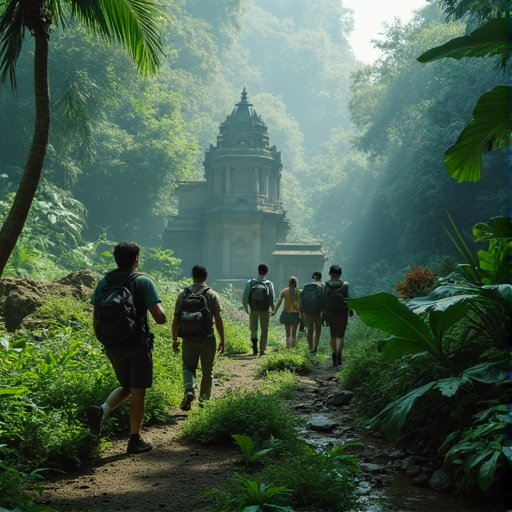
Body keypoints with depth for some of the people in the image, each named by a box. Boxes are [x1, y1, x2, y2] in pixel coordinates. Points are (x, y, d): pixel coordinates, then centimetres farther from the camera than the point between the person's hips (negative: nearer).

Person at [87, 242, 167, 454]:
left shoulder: (103, 283, 4)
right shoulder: (144, 282, -8)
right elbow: (160, 317, -11)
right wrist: (161, 310, 12)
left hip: (113, 346, 5)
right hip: (138, 345, -4)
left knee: (126, 387, 21)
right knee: (138, 391, 6)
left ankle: (102, 410, -4)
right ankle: (135, 440, 11)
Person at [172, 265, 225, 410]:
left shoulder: (182, 294, 1)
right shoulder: (212, 295, -2)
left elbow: (176, 319, 0)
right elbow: (218, 319, -5)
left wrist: (174, 340, 9)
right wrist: (222, 340, 2)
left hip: (189, 339, 1)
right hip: (208, 339, 0)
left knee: (188, 367, 13)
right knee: (207, 371, 13)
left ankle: (189, 390, -12)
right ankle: (204, 401, 17)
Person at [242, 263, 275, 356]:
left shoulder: (250, 283, -5)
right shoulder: (269, 284, -7)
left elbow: (244, 298, -7)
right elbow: (273, 298, -4)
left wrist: (246, 309, 6)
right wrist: (273, 309, 13)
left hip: (253, 310, 0)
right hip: (265, 310, 0)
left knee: (253, 329, 14)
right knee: (264, 330, 12)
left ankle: (254, 340, -14)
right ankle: (262, 350, 10)